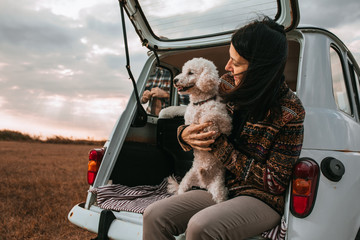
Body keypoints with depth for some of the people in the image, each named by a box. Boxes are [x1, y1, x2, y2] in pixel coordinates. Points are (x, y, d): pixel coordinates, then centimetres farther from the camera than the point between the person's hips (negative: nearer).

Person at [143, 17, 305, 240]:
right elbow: (203, 125, 14)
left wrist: (220, 146, -17)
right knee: (154, 215, -14)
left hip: (262, 199, -5)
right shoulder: (229, 84, -2)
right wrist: (185, 135, -12)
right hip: (221, 188, 6)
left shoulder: (290, 112, -17)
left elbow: (274, 183, -15)